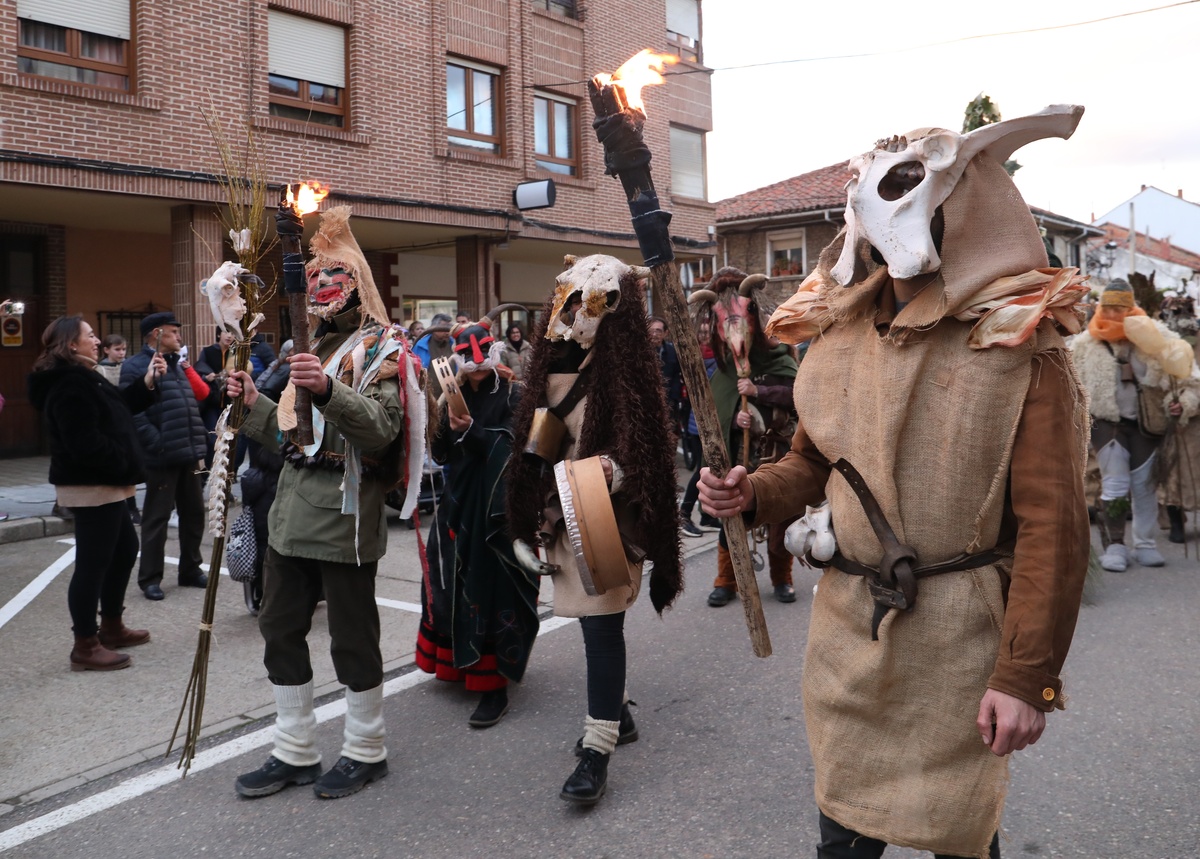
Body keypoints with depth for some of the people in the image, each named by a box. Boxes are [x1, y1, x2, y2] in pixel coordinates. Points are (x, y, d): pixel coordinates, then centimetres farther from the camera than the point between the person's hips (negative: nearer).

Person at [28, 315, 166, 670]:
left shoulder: (83, 378, 17)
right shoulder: (70, 385, -19)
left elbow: (119, 406, 20)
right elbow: (86, 444, -27)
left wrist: (147, 381, 7)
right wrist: (124, 465, -17)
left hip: (103, 483, 12)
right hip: (92, 486, -12)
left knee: (125, 548, 19)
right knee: (93, 562, -6)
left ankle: (111, 626, 30)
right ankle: (85, 646, 3)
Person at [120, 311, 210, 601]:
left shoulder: (176, 366, 20)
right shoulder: (136, 367, -8)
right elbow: (133, 412, -18)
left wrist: (198, 448, 15)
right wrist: (158, 444, -21)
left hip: (187, 456, 8)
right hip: (162, 458, -8)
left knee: (194, 513, 13)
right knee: (157, 517, -1)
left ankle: (190, 570, 25)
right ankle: (150, 578, 9)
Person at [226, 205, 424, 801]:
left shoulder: (378, 348, -5)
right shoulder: (312, 348, 20)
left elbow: (382, 428, -19)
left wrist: (328, 390, -32)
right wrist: (254, 405, 8)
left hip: (344, 511, -8)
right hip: (293, 509, 9)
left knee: (351, 634, 1)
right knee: (280, 628, 12)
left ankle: (365, 751, 19)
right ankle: (295, 753, 26)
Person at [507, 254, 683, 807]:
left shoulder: (625, 369, -12)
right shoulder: (556, 363, 9)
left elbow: (641, 451, -13)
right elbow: (535, 442, 18)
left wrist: (609, 472, -31)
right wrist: (536, 516, 19)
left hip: (606, 519, -7)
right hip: (564, 515, 7)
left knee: (601, 623, -6)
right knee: (593, 619, 16)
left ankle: (597, 750, 3)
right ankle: (616, 712, 35)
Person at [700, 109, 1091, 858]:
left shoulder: (1019, 348, -11)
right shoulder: (838, 338, 4)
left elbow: (1052, 524, -15)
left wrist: (1029, 676, -18)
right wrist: (752, 494, -6)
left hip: (959, 644, -4)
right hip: (847, 627, 4)